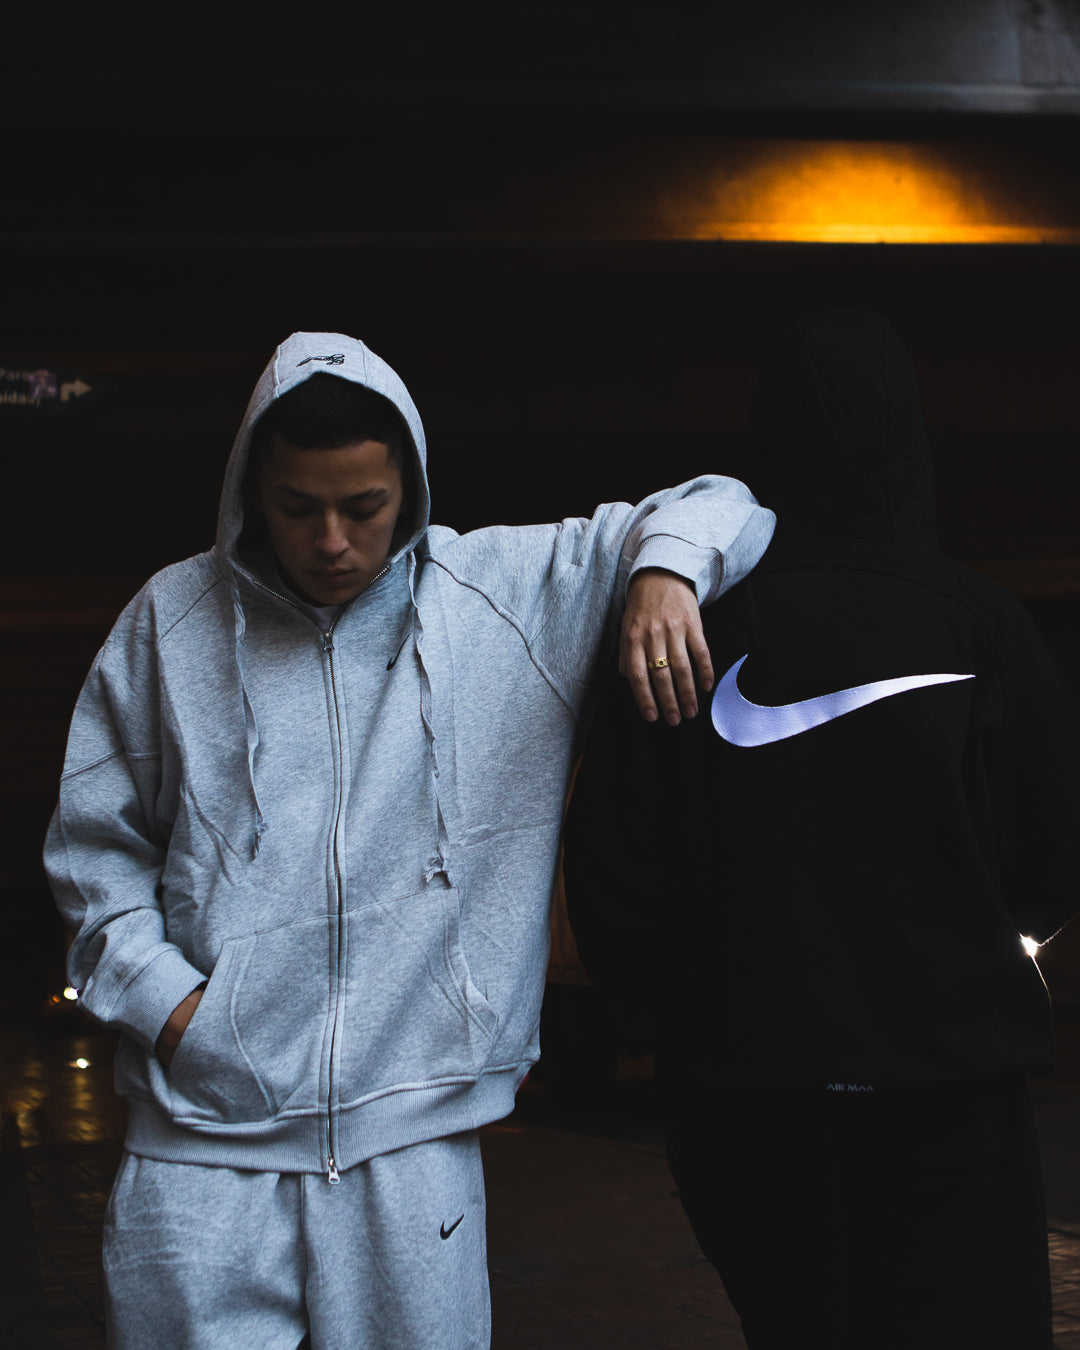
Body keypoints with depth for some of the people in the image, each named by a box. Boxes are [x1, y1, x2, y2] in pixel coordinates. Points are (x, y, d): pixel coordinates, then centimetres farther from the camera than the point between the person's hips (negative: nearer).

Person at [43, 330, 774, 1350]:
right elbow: (93, 839, 13)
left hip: (413, 1136, 0)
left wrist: (664, 572, -12)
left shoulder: (510, 591, 4)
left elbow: (716, 507, 10)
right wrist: (162, 996, -1)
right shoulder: (172, 620, 6)